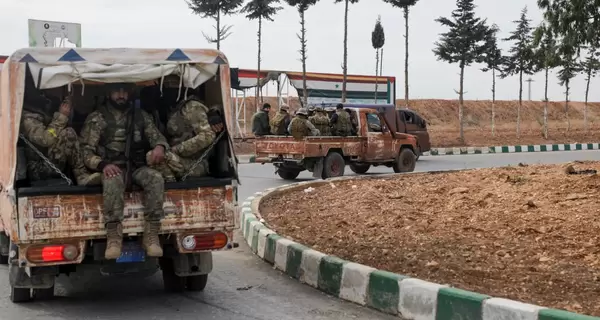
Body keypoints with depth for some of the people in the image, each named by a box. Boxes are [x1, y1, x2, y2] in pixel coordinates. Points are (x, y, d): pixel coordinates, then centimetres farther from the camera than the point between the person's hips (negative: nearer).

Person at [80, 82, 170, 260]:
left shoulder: (141, 116, 18)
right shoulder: (96, 118, 8)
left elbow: (157, 136, 11)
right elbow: (86, 151, 0)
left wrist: (160, 146, -17)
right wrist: (102, 164, -21)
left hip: (137, 167, 3)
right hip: (112, 168, -2)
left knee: (156, 178, -32)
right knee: (112, 181, -39)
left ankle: (151, 235, -31)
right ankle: (114, 237, -39)